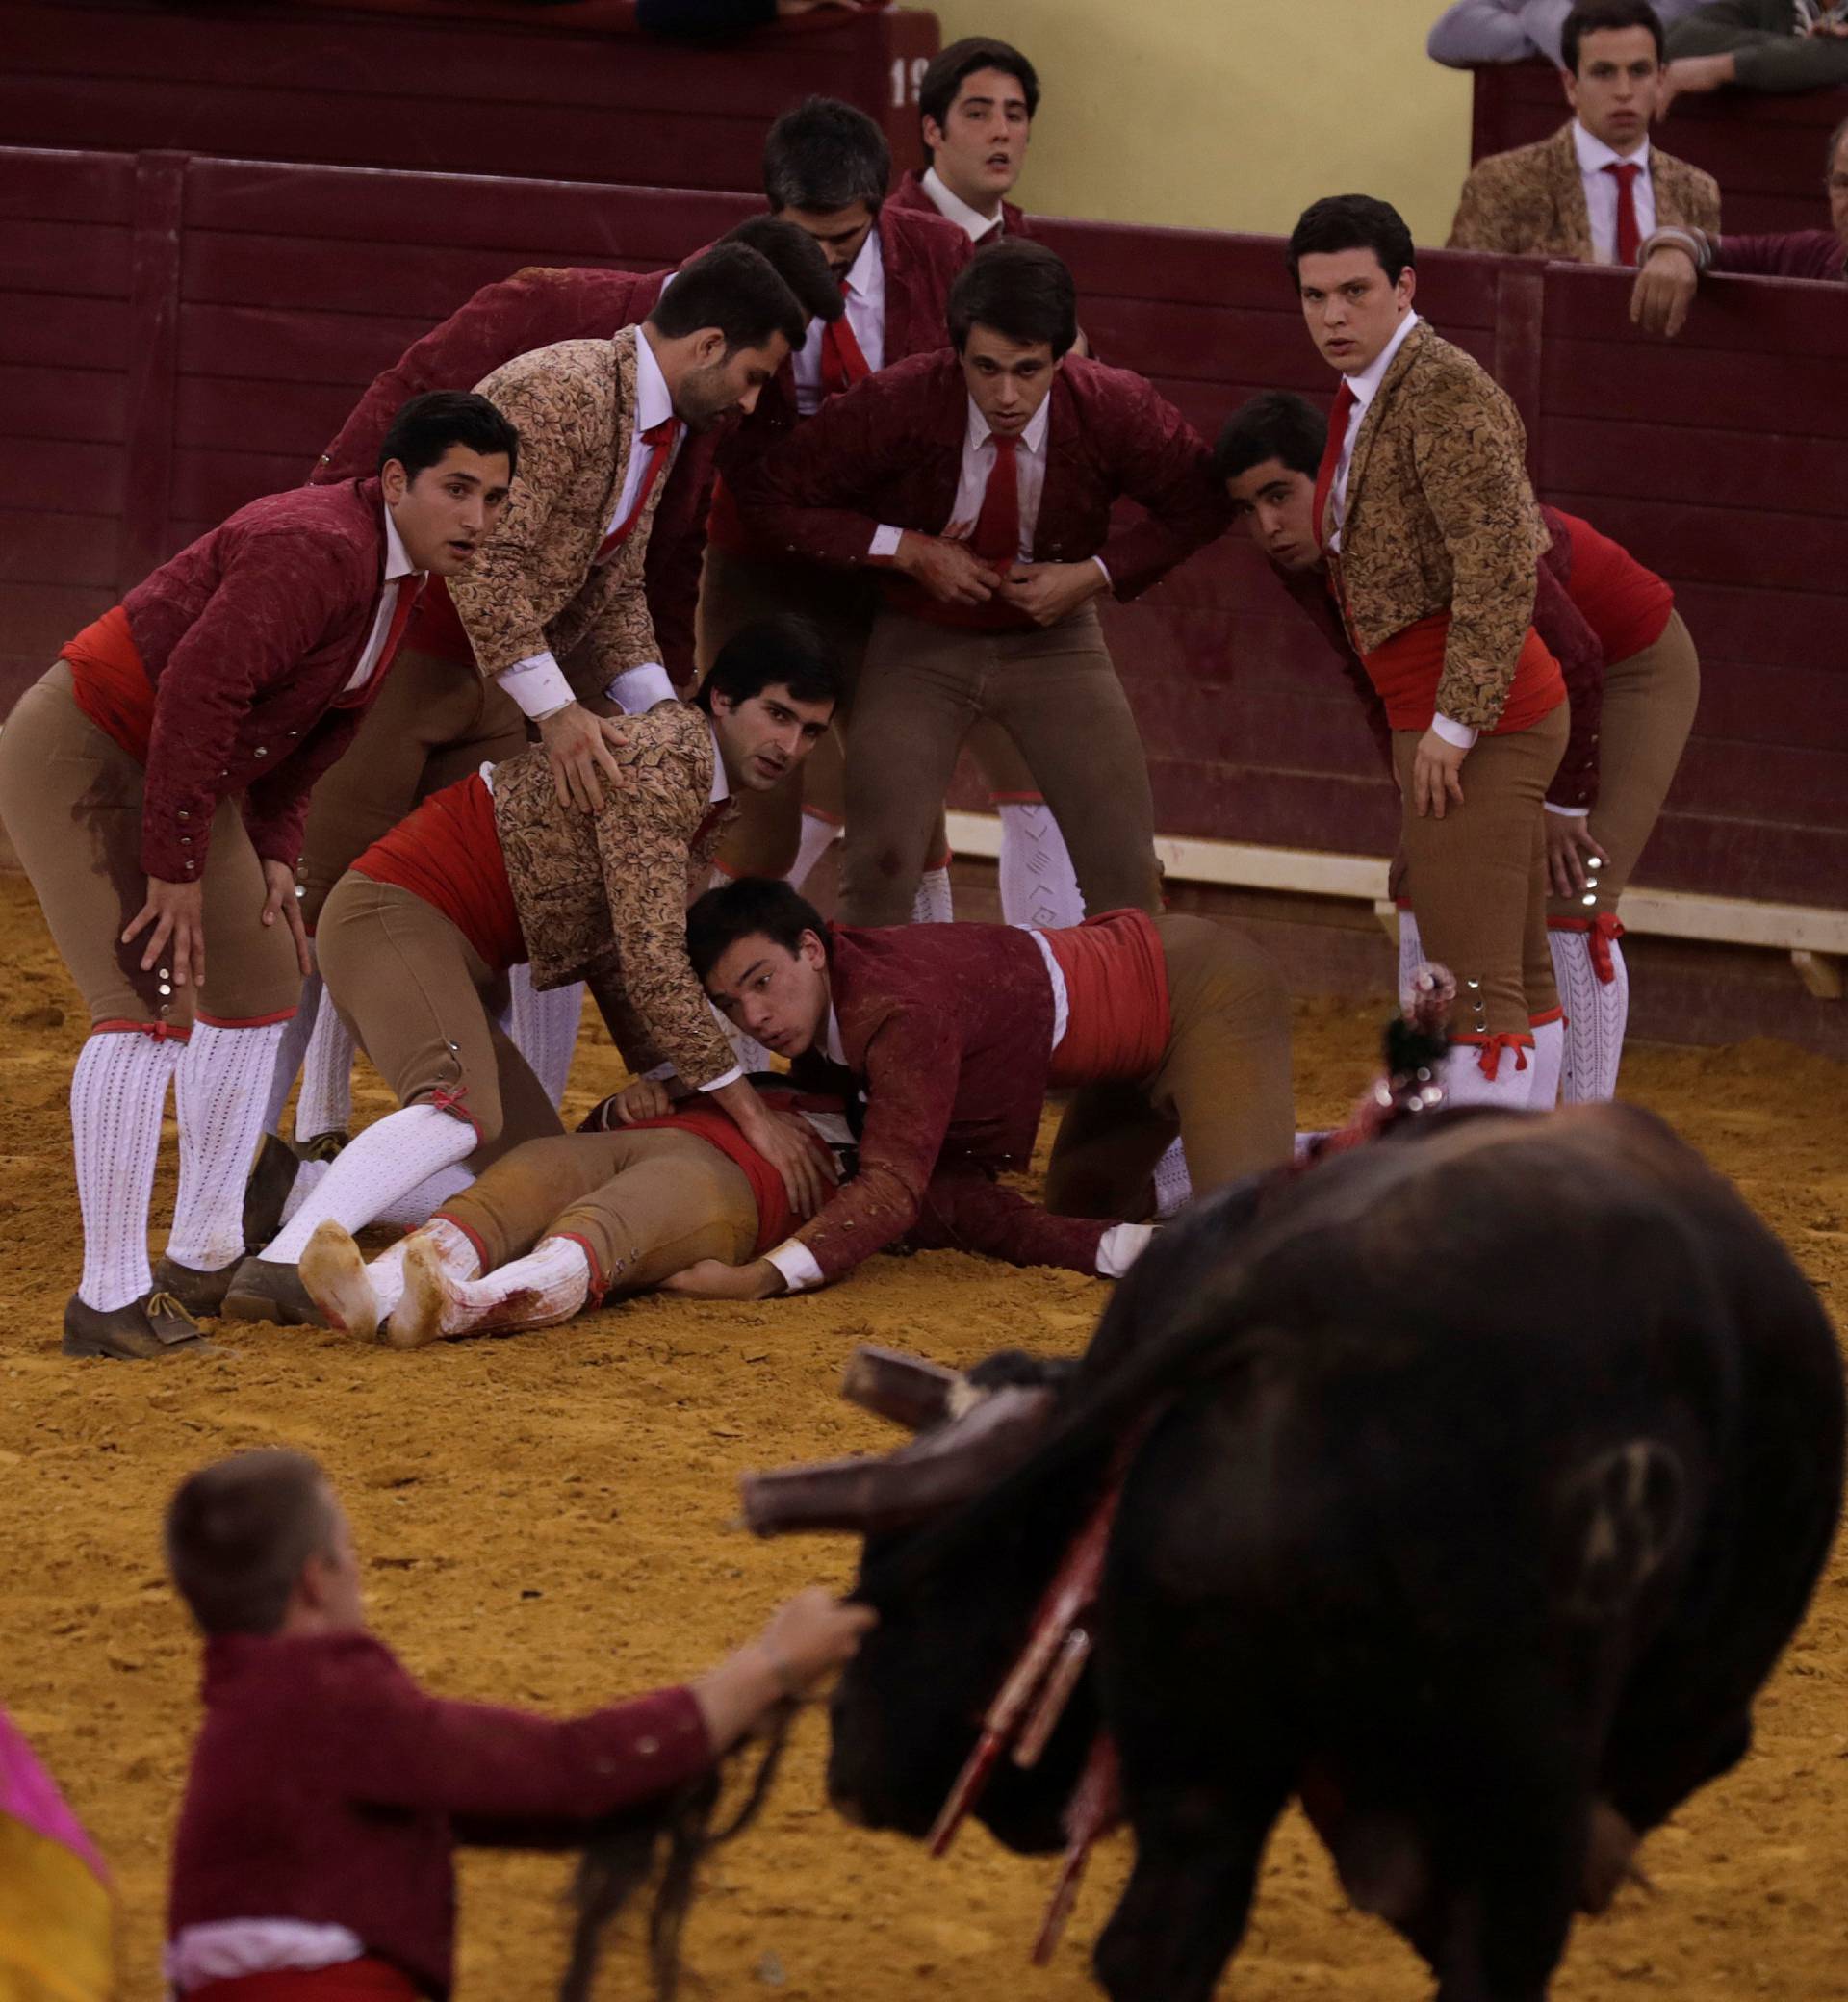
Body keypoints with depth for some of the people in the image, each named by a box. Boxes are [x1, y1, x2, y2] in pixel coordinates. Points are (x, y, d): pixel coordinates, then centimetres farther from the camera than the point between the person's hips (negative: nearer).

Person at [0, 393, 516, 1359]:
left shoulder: (399, 572, 5)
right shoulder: (318, 549, -27)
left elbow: (318, 717, 16)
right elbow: (198, 691, -33)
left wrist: (273, 850, 6)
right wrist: (176, 870, -29)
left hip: (182, 766, 11)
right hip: (80, 759, -11)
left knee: (258, 988, 18)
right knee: (150, 1006, -20)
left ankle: (203, 1258, 28)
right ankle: (109, 1298, -19)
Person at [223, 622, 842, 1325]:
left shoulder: (713, 803, 16)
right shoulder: (660, 758, -17)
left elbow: (621, 962, 22)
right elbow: (649, 959, -21)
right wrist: (750, 1113, -18)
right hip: (396, 916, -11)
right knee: (464, 1109, -37)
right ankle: (280, 1266, -51)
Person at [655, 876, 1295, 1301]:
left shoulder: (901, 1013, -35)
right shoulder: (823, 994, -6)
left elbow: (892, 1190, -42)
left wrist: (758, 1277, -52)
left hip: (1206, 988, -9)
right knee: (1078, 1215, 20)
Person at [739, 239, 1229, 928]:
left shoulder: (1115, 409, -20)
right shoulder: (898, 405, -24)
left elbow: (1198, 507, -3)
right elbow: (771, 496, -15)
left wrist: (1097, 574, -16)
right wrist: (908, 550, -22)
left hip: (1055, 634, 1)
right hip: (921, 639, -1)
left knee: (1127, 872, -5)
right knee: (881, 869, -12)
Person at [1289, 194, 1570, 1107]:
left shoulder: (1445, 392, -16)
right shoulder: (1370, 397, 15)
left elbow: (1500, 569, -22)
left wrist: (1454, 725, -21)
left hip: (1478, 726, -10)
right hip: (1444, 719, 10)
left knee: (1473, 980, -12)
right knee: (1516, 978, 15)